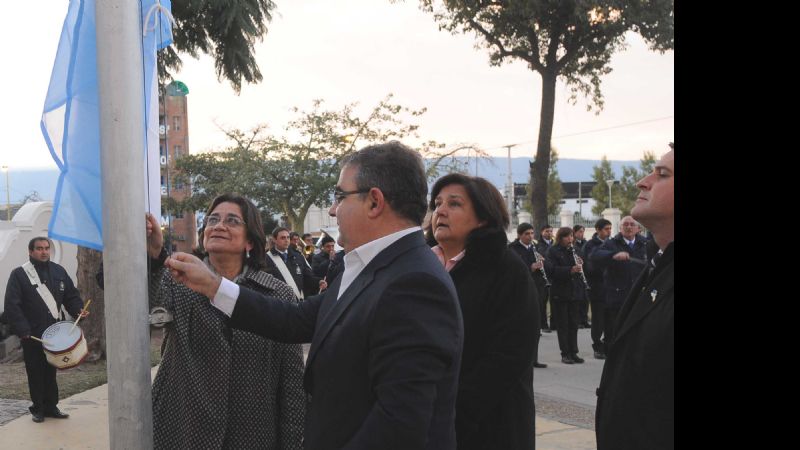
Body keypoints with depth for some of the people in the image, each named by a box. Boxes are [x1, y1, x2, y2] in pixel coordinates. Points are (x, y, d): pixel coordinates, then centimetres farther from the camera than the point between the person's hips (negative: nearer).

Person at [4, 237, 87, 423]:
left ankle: (51, 406, 19)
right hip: (32, 335, -4)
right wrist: (22, 330, -17)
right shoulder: (19, 274, -3)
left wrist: (78, 310, -5)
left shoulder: (58, 271, 11)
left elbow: (71, 295, 15)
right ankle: (38, 408, 15)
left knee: (51, 371, 10)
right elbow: (12, 306, -9)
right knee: (36, 373, 4)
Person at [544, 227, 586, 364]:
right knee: (562, 324, 1)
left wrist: (580, 265, -5)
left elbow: (581, 269, 18)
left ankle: (573, 352, 14)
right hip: (560, 292, -5)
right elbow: (550, 270, -19)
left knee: (573, 323, 7)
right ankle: (565, 354, 7)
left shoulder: (574, 250, 13)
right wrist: (570, 270, -28)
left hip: (574, 291, 5)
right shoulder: (553, 251, -6)